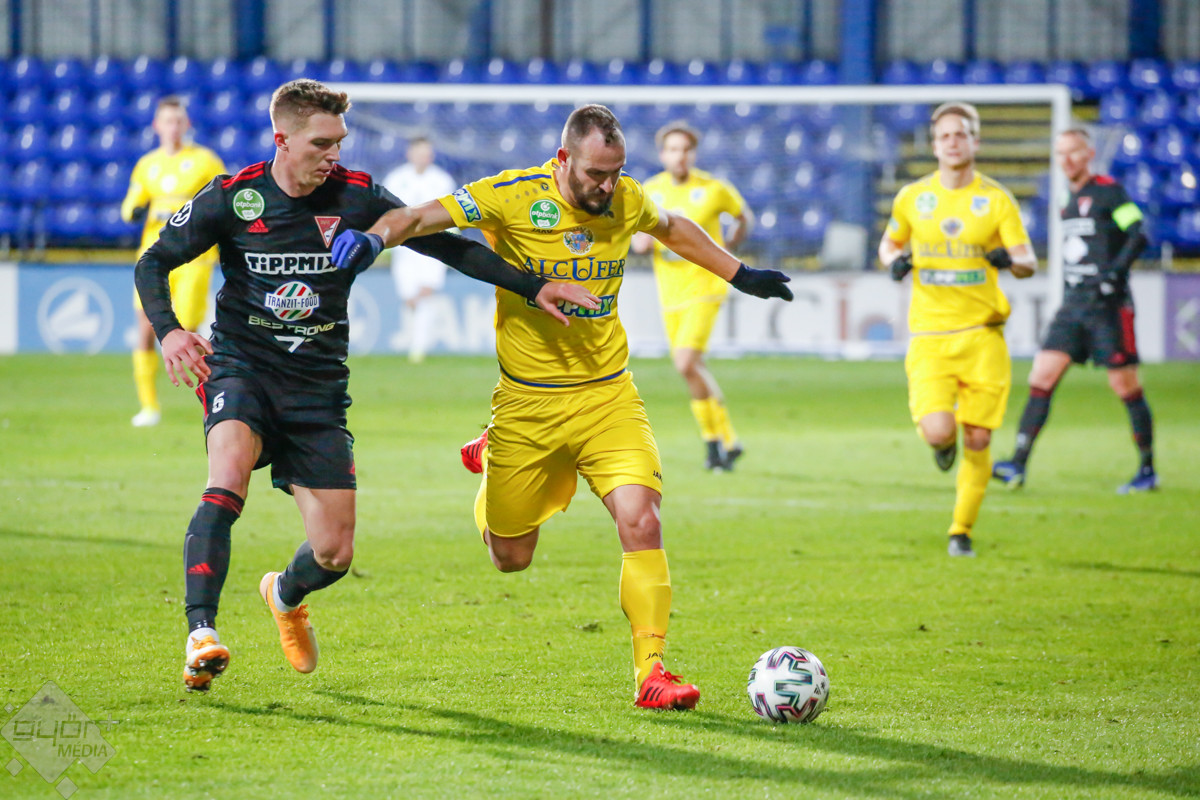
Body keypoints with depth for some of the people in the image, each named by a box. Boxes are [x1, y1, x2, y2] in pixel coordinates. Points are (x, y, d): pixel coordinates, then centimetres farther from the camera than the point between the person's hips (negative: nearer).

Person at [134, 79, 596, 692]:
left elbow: (444, 245, 1)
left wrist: (534, 288, -6)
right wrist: (167, 331, -16)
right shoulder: (232, 198, -7)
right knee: (229, 474, -34)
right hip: (240, 367, -2)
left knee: (335, 553, -2)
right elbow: (153, 263, 3)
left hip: (318, 386, 2)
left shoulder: (357, 197, -4)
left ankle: (285, 595, 35)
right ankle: (201, 633, -33)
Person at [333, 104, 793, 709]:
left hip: (608, 394, 2)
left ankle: (650, 668, -13)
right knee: (511, 558, 11)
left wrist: (740, 275, 27)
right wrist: (374, 239, -37)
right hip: (527, 403, -2)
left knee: (641, 520, -20)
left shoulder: (627, 200, -1)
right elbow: (418, 218, -17)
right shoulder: (514, 196, -14)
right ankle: (491, 460, 44)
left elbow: (671, 228, 22)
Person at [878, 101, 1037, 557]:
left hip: (982, 334, 0)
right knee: (937, 431, -19)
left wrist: (1010, 260, -26)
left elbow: (1028, 262, -3)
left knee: (977, 440, -1)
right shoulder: (912, 198, 6)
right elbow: (889, 243, 22)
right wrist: (894, 261, -1)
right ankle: (942, 444, 20)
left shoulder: (996, 200, 2)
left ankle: (962, 531, 16)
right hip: (929, 336, 0)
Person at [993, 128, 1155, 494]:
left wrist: (1115, 271, -26)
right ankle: (1018, 466, -8)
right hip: (1073, 303, 7)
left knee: (1126, 388, -2)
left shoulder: (1108, 190, -7)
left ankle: (1148, 472, 9)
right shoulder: (1071, 200, 16)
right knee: (1041, 378, -4)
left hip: (1107, 304, -7)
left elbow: (1138, 234, -16)